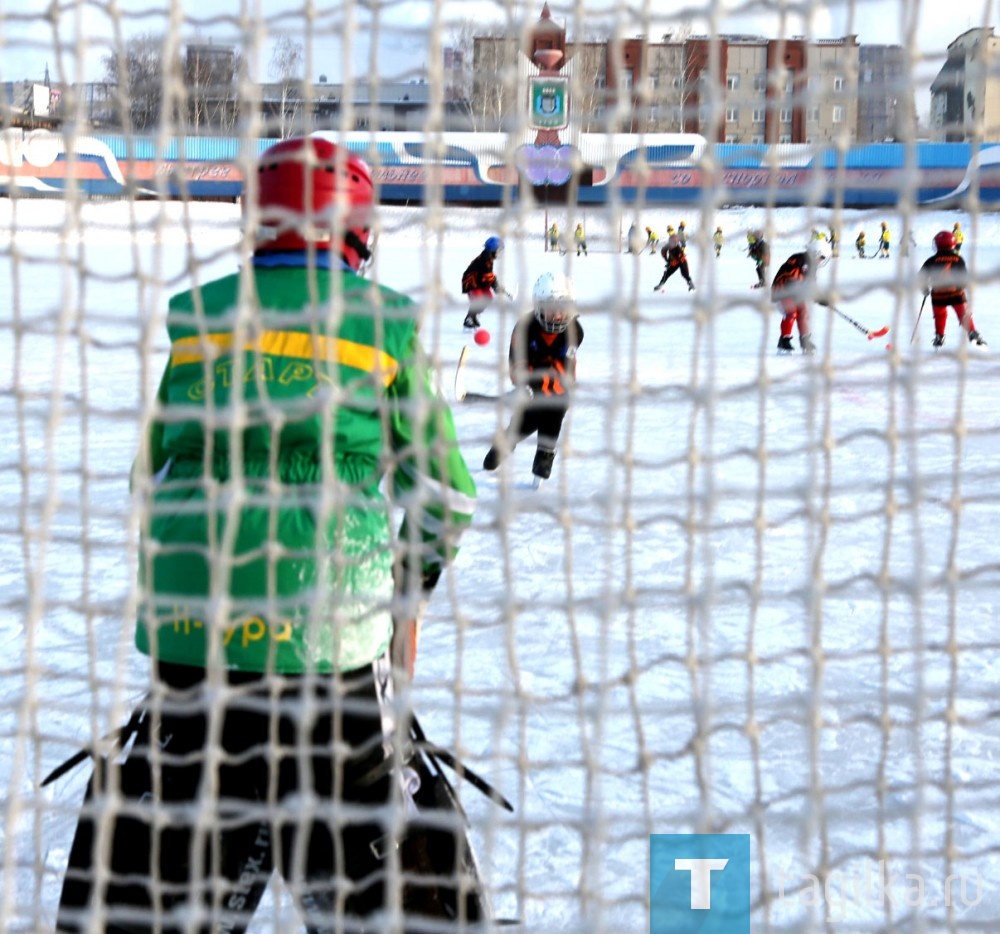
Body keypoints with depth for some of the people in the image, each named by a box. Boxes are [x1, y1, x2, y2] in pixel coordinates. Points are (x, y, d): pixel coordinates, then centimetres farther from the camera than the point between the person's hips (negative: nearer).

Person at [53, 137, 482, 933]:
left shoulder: (197, 312, 11)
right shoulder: (386, 321, 3)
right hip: (323, 632, -3)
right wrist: (413, 587, 24)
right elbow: (443, 494, 7)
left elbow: (151, 475, 18)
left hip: (184, 621, 3)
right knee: (358, 869, 9)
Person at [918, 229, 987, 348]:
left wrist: (925, 288, 16)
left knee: (940, 316, 18)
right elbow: (964, 277, 1)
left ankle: (939, 337, 20)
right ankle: (973, 333, 1)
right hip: (956, 293, 0)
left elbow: (923, 275, -1)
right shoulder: (958, 259, -2)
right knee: (964, 314, 9)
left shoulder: (932, 261, -4)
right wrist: (961, 286, 21)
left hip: (938, 294, 0)